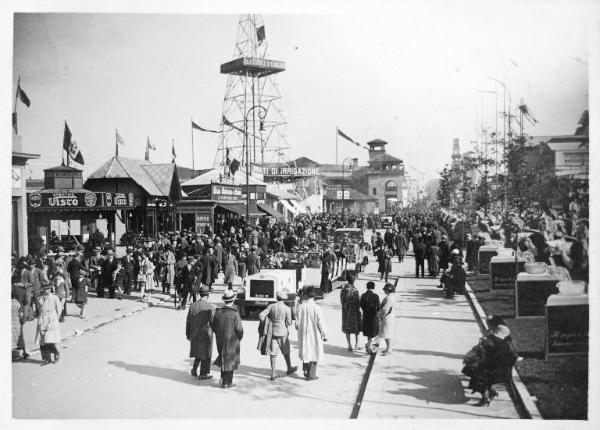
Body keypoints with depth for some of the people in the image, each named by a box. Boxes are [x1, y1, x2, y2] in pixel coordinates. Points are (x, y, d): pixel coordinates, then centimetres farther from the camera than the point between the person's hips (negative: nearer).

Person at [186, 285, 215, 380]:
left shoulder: (193, 305, -3)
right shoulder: (210, 307, -17)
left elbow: (188, 321, 2)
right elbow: (213, 322, -15)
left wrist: (188, 333, 13)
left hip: (194, 334, 4)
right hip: (206, 334, -4)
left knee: (198, 351, 24)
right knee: (205, 353, 10)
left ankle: (194, 369, 17)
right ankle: (203, 374, 19)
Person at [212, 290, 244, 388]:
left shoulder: (218, 312, -4)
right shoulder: (234, 313, -17)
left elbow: (214, 327, 3)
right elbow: (239, 329, -17)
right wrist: (239, 337, 2)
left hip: (220, 341, 4)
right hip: (232, 341, -4)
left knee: (223, 358, 22)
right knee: (230, 360, 8)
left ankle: (223, 378, 20)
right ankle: (227, 382, 13)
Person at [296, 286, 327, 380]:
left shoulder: (300, 307, -7)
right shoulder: (316, 307, -16)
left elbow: (297, 322, -2)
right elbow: (320, 323, -12)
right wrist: (324, 335, -1)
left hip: (303, 335, 3)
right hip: (314, 334, -3)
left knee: (305, 352, 20)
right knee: (314, 353, 9)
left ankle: (306, 371, 29)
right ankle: (311, 375, 11)